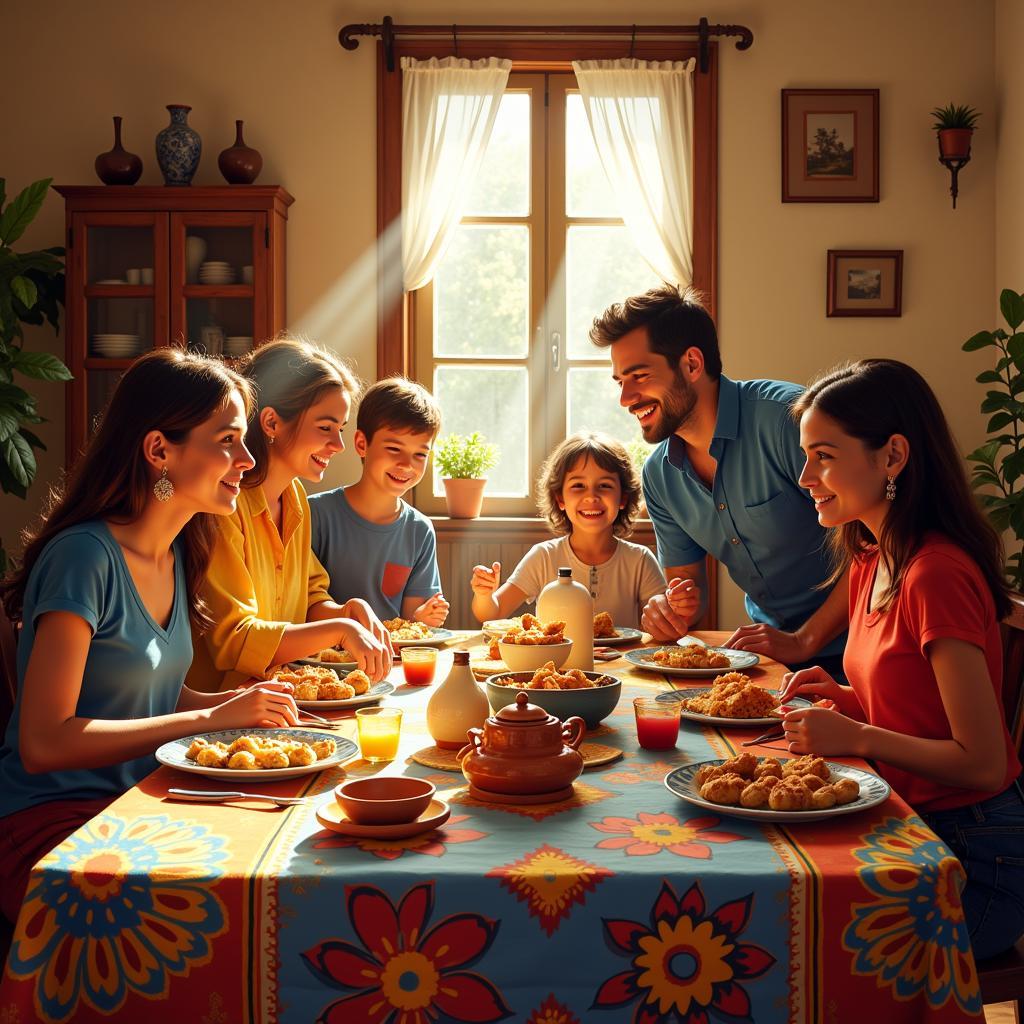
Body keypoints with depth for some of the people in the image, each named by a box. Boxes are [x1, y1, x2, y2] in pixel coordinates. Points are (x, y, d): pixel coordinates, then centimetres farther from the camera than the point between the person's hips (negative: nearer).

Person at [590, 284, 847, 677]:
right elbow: (687, 579, 12)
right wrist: (670, 607, -10)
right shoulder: (658, 475, 3)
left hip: (840, 648, -8)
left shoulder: (786, 417, -18)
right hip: (773, 647, 8)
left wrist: (804, 641, -20)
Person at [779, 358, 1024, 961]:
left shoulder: (938, 574, -22)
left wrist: (857, 737, -17)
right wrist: (844, 698, 0)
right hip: (910, 829, 8)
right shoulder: (869, 563, 8)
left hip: (974, 859, -8)